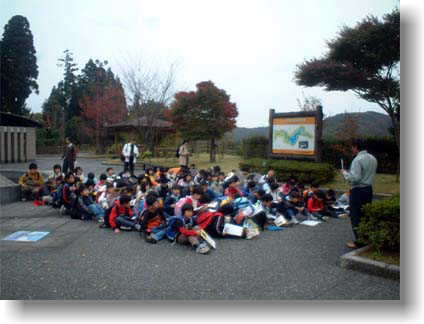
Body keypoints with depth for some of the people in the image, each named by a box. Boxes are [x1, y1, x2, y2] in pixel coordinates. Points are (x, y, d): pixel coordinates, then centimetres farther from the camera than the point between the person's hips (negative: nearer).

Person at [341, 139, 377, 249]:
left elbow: (355, 178, -24)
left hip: (358, 191, -8)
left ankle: (358, 242, 6)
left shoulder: (357, 160, -18)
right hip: (369, 189, 8)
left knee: (356, 217, 1)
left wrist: (345, 173, -8)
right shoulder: (373, 158, 9)